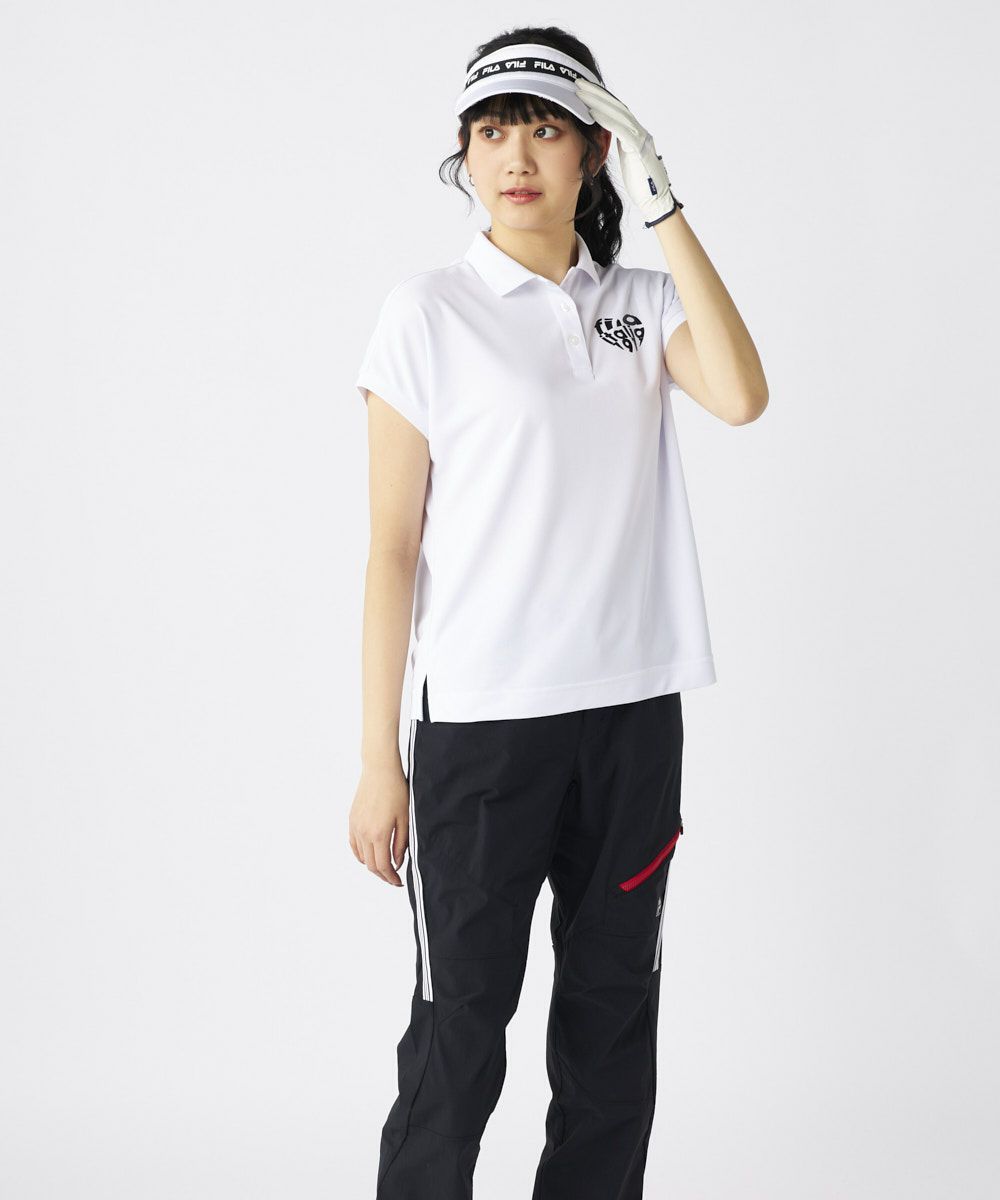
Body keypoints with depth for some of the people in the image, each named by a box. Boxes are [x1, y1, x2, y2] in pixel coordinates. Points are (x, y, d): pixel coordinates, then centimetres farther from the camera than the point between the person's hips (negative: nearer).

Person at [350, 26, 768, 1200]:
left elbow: (742, 398, -13)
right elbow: (393, 546, -4)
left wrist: (663, 209, -11)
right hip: (482, 719, -4)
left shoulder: (643, 303, 8)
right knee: (461, 1029, 1)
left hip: (634, 711, 4)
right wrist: (379, 761, -6)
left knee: (614, 1014, 12)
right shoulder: (428, 313, -3)